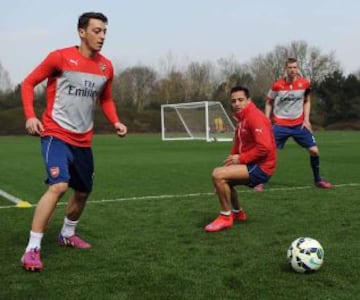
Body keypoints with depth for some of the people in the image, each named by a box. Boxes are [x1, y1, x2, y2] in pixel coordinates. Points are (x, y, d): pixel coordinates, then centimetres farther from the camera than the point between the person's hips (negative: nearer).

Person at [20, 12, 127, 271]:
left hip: (83, 140, 7)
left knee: (83, 191, 16)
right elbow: (28, 84, -3)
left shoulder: (106, 67, 4)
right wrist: (30, 116, -16)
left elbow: (106, 100, 19)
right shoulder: (60, 57, -11)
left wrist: (116, 122, 2)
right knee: (59, 185, -24)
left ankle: (67, 234, 42)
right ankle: (32, 249, -15)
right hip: (56, 133, -6)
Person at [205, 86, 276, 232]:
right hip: (253, 165, 10)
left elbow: (264, 147, -27)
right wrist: (233, 158, 0)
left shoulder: (254, 117, -17)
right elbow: (239, 146, 18)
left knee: (218, 175, -21)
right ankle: (238, 212, 34)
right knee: (222, 177, 24)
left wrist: (240, 159, -18)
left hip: (261, 167, -10)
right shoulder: (242, 119, 14)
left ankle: (225, 217, -7)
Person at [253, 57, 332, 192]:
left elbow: (307, 101, 11)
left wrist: (306, 119, 0)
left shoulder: (304, 83, -3)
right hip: (280, 124, -2)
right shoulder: (277, 85, -8)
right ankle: (260, 182, 3)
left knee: (314, 150, -2)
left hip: (299, 124, 2)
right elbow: (269, 103, 5)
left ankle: (318, 180, 18)